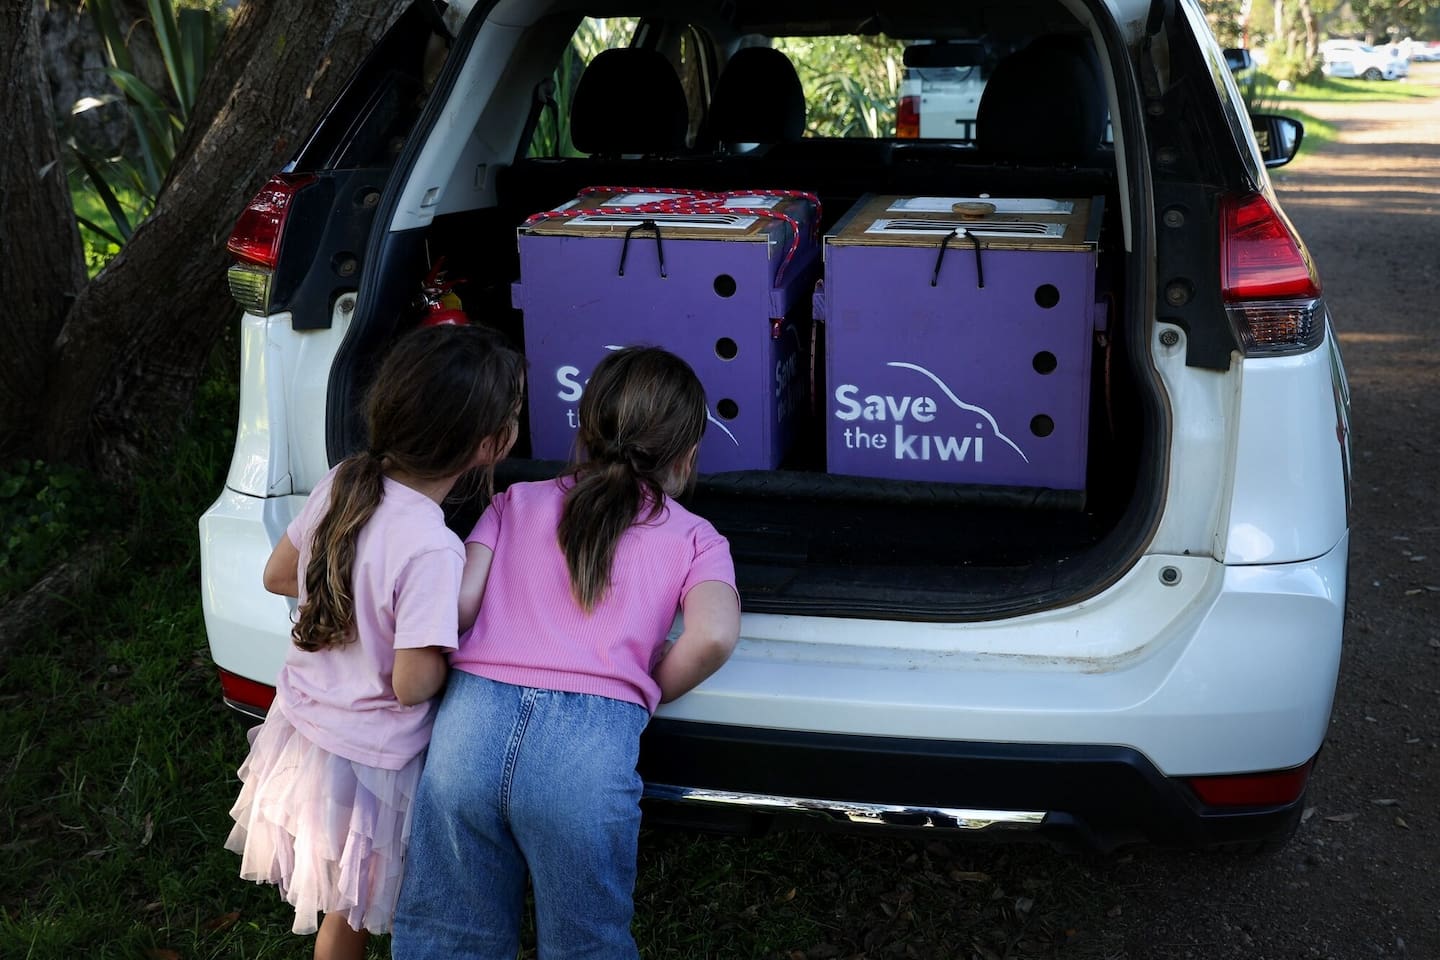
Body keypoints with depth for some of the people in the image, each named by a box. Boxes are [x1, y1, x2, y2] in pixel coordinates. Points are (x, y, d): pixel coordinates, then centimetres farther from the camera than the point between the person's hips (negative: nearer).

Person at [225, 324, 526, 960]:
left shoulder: (342, 482, -9)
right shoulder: (432, 549, -31)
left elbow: (277, 576, 7)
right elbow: (412, 686, -25)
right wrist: (458, 632, -8)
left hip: (301, 720, 7)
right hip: (368, 765, -7)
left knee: (347, 905, 27)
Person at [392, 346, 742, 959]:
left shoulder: (518, 501, 22)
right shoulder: (695, 538, 15)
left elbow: (458, 600, 8)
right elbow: (713, 637, -3)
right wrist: (645, 694, 13)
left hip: (471, 718, 3)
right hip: (592, 741, -2)